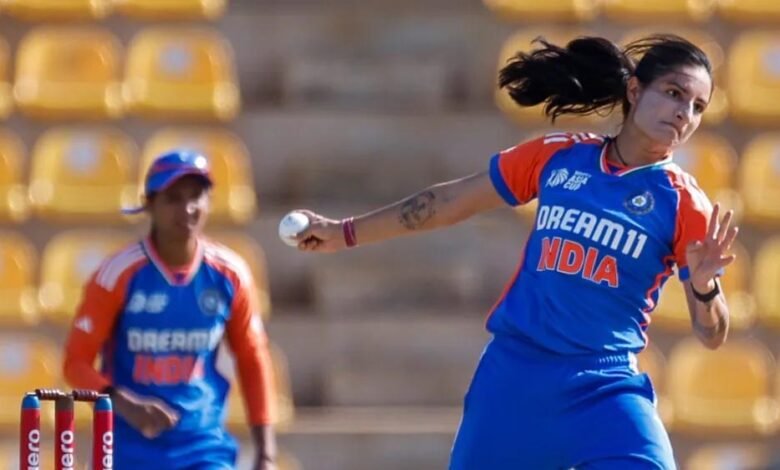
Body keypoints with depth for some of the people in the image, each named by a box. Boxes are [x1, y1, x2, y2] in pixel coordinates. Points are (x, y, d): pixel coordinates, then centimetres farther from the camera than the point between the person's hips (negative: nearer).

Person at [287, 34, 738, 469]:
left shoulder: (683, 202, -4)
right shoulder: (558, 156, 3)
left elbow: (712, 334, -2)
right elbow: (451, 200, 15)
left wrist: (703, 285, -25)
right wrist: (346, 232, 21)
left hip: (606, 390, -2)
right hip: (511, 377, 2)